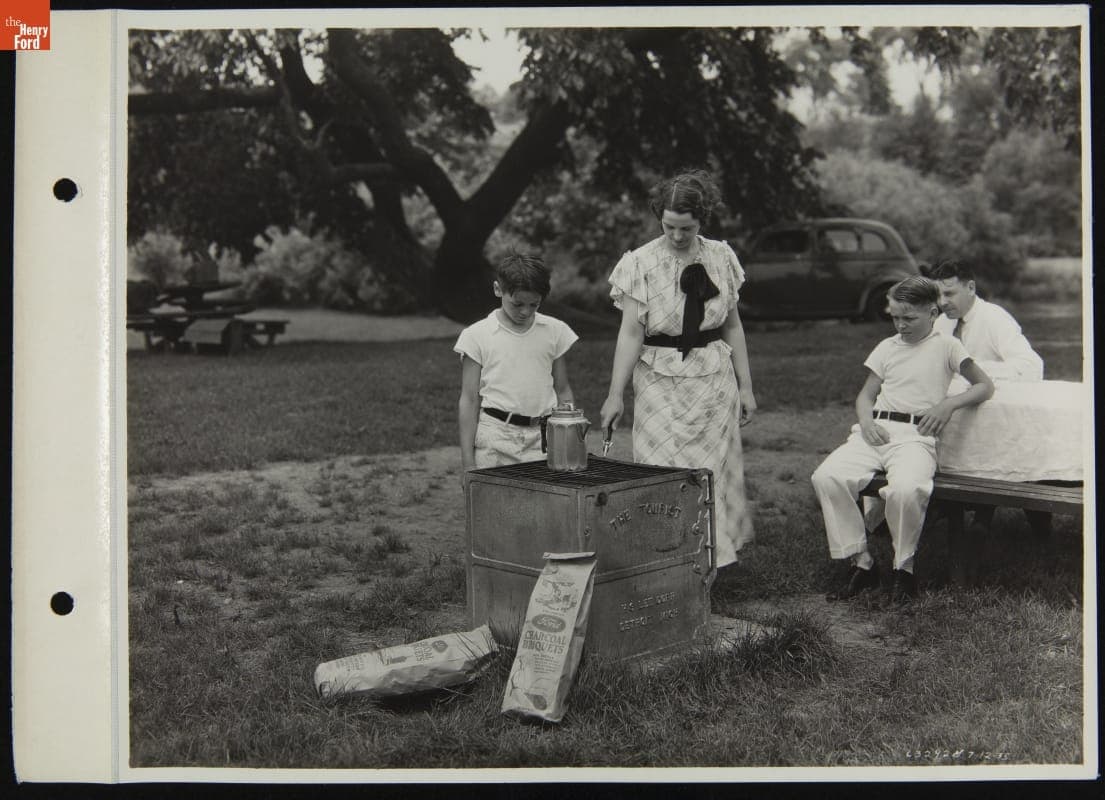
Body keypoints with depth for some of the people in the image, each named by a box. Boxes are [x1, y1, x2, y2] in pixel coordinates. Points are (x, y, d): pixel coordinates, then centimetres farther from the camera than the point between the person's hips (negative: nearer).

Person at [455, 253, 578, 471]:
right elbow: (469, 400, 2)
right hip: (495, 439, -2)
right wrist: (468, 463, -1)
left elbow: (563, 392, 14)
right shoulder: (477, 335, 1)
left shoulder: (554, 331, 7)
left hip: (543, 437, 2)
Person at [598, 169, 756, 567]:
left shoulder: (721, 257, 3)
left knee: (714, 472, 5)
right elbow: (630, 333, -8)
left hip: (715, 378, 3)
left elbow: (733, 325, 10)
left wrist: (745, 385, 10)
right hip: (660, 382, -3)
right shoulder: (640, 263, -7)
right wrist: (615, 394, -12)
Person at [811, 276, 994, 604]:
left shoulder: (946, 346, 12)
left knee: (906, 488, -38)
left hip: (916, 434, -4)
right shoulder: (887, 347, 24)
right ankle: (861, 563, -13)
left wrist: (948, 404, -7)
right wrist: (866, 422, 2)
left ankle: (905, 568, -12)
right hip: (875, 430, 5)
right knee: (826, 476, -24)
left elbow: (985, 386, 9)